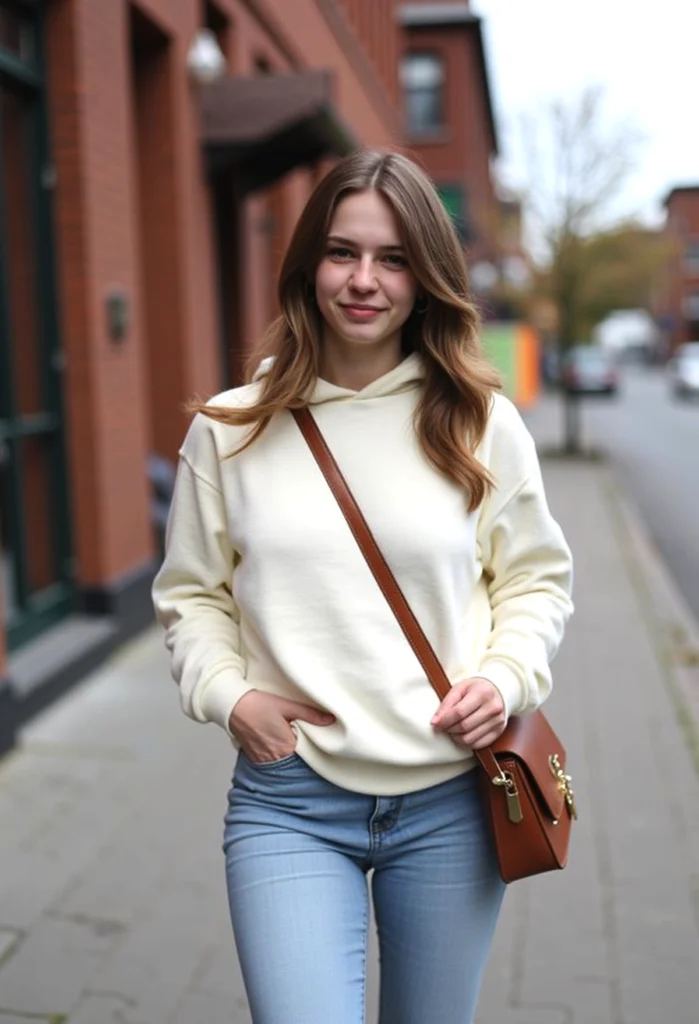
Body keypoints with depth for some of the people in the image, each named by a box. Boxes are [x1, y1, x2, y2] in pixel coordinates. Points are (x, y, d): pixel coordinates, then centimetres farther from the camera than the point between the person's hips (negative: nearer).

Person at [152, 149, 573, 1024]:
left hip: (450, 801, 2)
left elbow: (538, 580, 9)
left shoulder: (483, 427, 0)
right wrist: (227, 693, -7)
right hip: (289, 803, -1)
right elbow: (189, 594, 8)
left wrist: (507, 677, -8)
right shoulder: (229, 432, -1)